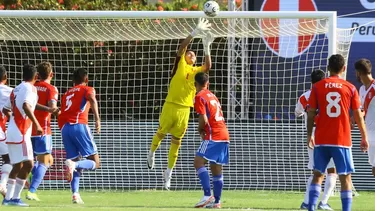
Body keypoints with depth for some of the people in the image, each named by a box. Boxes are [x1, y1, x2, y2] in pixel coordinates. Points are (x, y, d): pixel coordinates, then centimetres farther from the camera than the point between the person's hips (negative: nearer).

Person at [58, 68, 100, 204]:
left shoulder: (66, 94, 27)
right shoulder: (87, 89, 11)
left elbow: (60, 117, 22)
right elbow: (92, 99, -13)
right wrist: (97, 119, -21)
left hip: (65, 128, 5)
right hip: (79, 126, -5)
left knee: (76, 164, 12)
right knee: (95, 163, -1)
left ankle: (75, 194, -7)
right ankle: (73, 164, -30)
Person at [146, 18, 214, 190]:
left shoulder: (196, 71, 12)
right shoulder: (180, 64, 4)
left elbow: (207, 67, -7)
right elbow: (182, 47, -10)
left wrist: (206, 47, -11)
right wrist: (196, 32, -18)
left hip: (184, 109, 3)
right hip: (171, 105, -3)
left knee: (176, 141, 6)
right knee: (161, 132, 10)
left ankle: (169, 173, 14)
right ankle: (152, 153, 40)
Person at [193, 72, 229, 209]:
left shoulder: (200, 97, -5)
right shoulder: (212, 96, 21)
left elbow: (204, 120, -14)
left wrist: (200, 130, 6)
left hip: (213, 136, -8)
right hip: (224, 135, 8)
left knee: (198, 162, -13)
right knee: (216, 169, 11)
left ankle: (207, 195, -25)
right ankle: (216, 201, 11)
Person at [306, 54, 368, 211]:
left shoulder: (317, 87, 1)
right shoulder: (350, 88, 1)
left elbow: (311, 113, 1)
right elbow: (358, 115, 3)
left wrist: (309, 135, 11)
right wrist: (364, 137, 11)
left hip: (321, 139, 1)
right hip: (342, 140, -1)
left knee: (318, 174, 10)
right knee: (345, 177, 3)